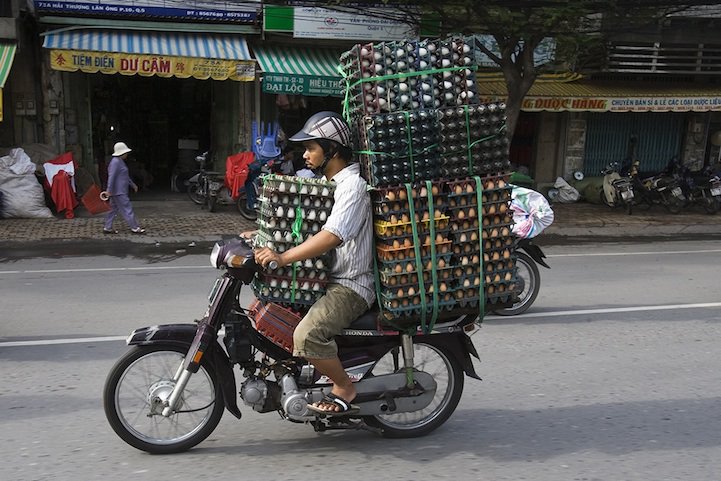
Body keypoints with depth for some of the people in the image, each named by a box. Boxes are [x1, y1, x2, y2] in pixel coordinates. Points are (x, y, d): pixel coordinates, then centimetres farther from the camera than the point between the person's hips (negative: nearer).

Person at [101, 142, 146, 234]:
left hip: (120, 191, 11)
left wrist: (133, 184, 32)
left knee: (113, 209, 13)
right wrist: (109, 190, -28)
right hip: (118, 192, -11)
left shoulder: (120, 161, 16)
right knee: (127, 209, -4)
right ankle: (134, 228, 2)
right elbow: (111, 177, -24)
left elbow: (126, 176, 27)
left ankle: (107, 228, 17)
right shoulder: (115, 162, -17)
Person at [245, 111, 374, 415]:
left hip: (350, 286, -10)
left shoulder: (353, 186, -17)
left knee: (307, 335, -30)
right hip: (324, 277, 10)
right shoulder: (326, 182, 16)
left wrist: (283, 258, -36)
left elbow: (331, 236, -30)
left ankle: (345, 389, -5)